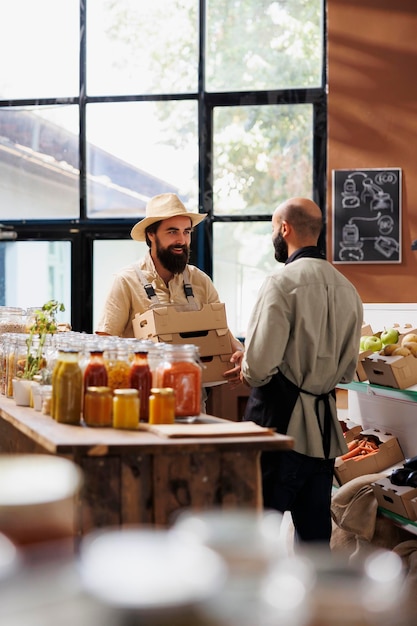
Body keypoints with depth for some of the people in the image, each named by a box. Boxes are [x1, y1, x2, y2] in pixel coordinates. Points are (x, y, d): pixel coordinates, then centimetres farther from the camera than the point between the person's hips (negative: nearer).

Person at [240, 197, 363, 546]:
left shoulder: (282, 283, -13)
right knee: (315, 531, 14)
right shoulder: (347, 289, 9)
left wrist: (247, 373, 3)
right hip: (324, 428, 7)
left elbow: (260, 364, -18)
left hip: (280, 421, -7)